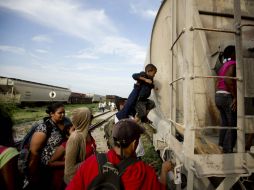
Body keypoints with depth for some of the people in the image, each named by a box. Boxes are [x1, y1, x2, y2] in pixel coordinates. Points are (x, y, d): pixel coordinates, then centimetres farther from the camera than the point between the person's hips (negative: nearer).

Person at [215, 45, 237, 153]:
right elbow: (227, 80, -23)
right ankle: (228, 150, 1)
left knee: (225, 123, 15)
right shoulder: (232, 64, -6)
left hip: (218, 96, 9)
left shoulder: (223, 66, 19)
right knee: (233, 125, -3)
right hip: (227, 96, -9)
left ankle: (222, 147, 21)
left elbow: (217, 84, 17)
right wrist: (235, 97, -20)